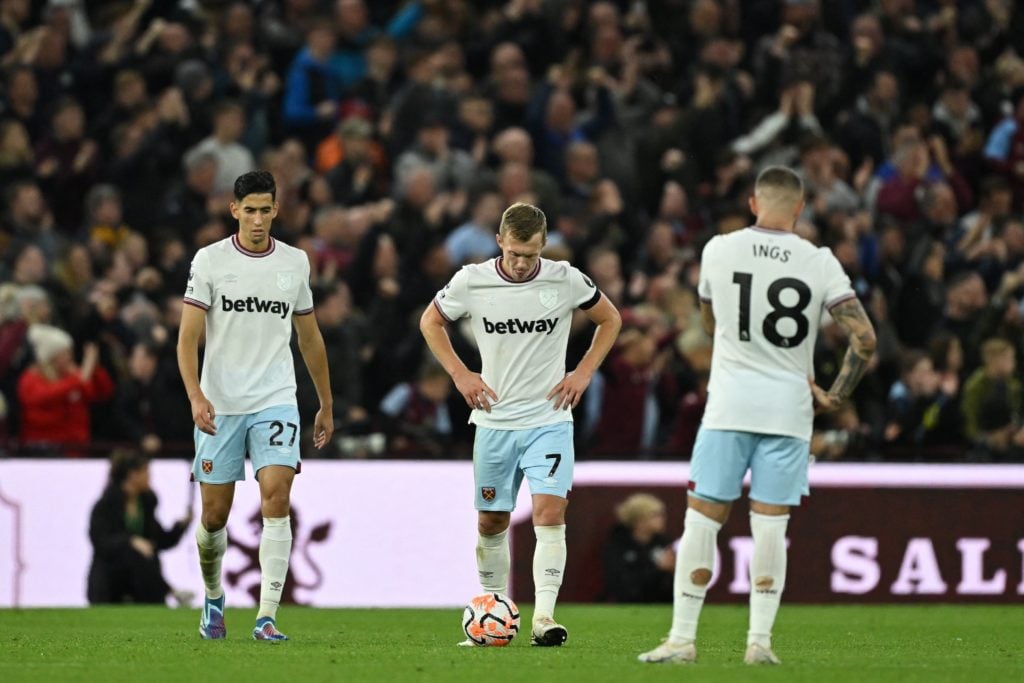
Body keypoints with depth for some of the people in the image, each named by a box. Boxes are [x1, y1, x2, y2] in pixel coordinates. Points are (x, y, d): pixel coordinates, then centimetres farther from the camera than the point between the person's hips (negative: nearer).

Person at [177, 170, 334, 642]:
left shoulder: (295, 262, 7)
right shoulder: (210, 261, -1)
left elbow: (309, 338, 17)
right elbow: (188, 337, -4)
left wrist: (326, 405, 19)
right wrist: (196, 396, -19)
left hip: (276, 403, 1)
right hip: (219, 406, -1)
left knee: (276, 499, -17)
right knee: (215, 514, 4)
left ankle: (267, 617, -19)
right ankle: (213, 597, 32)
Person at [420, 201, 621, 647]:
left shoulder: (566, 280, -9)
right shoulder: (471, 281, -8)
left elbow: (610, 319, 9)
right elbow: (431, 321, 10)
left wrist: (583, 372, -2)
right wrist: (460, 375, -1)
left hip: (549, 421, -2)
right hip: (494, 421, 2)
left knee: (550, 511, -17)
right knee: (491, 522, 8)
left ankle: (543, 617, -21)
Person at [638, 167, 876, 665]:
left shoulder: (718, 251, -1)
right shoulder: (820, 264, -3)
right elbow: (864, 338, -8)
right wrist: (835, 396, 4)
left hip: (729, 402, -1)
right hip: (789, 406, 1)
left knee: (701, 522, 4)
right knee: (770, 528, 5)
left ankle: (682, 638, 3)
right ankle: (760, 641, 3)